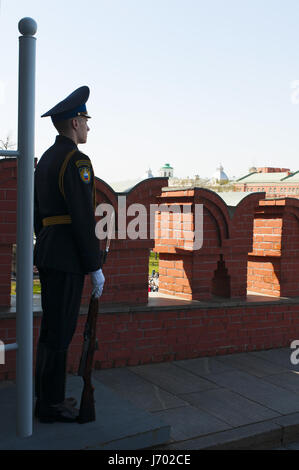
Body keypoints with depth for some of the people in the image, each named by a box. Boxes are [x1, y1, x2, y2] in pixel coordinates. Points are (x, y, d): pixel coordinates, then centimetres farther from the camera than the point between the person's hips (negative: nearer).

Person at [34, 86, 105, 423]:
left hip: (47, 253, 10)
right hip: (67, 258, -10)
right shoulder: (76, 160, -13)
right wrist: (95, 268, -15)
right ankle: (50, 405, 9)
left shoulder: (46, 159, 16)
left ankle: (48, 395, 27)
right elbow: (83, 218, -19)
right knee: (59, 331, -2)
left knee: (53, 328, 16)